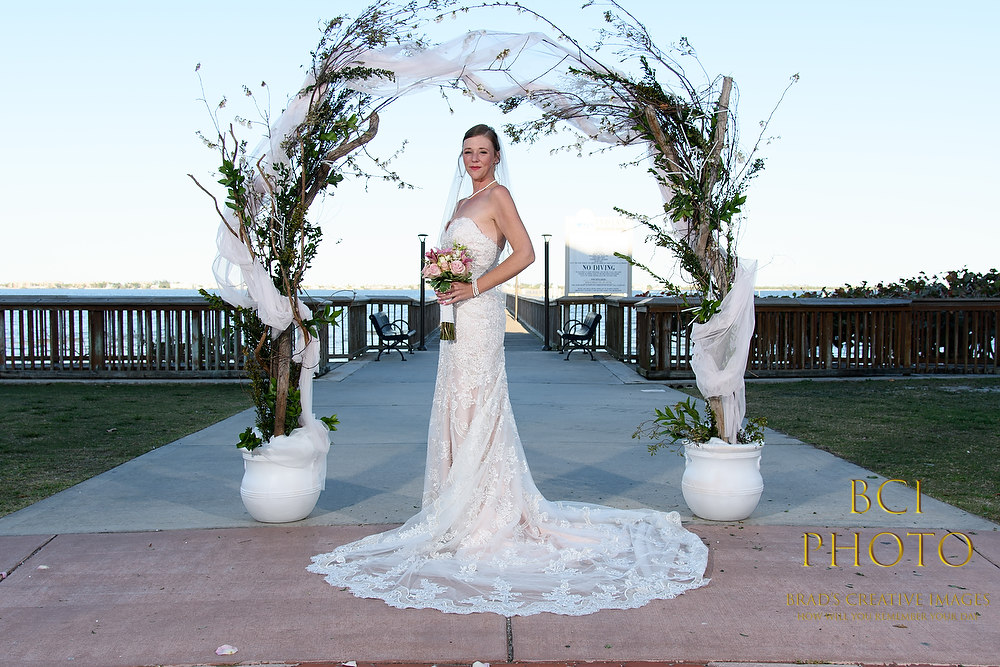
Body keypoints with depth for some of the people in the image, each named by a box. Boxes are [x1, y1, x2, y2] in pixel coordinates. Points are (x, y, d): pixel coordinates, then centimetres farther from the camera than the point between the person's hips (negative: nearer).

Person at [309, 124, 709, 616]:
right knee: (456, 409, 10)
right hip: (457, 316, 9)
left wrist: (474, 286, -17)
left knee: (475, 409, -6)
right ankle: (463, 512, 19)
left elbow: (524, 253, -15)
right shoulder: (464, 205, 20)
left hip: (479, 314, -9)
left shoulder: (497, 196, -5)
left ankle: (483, 514, 2)